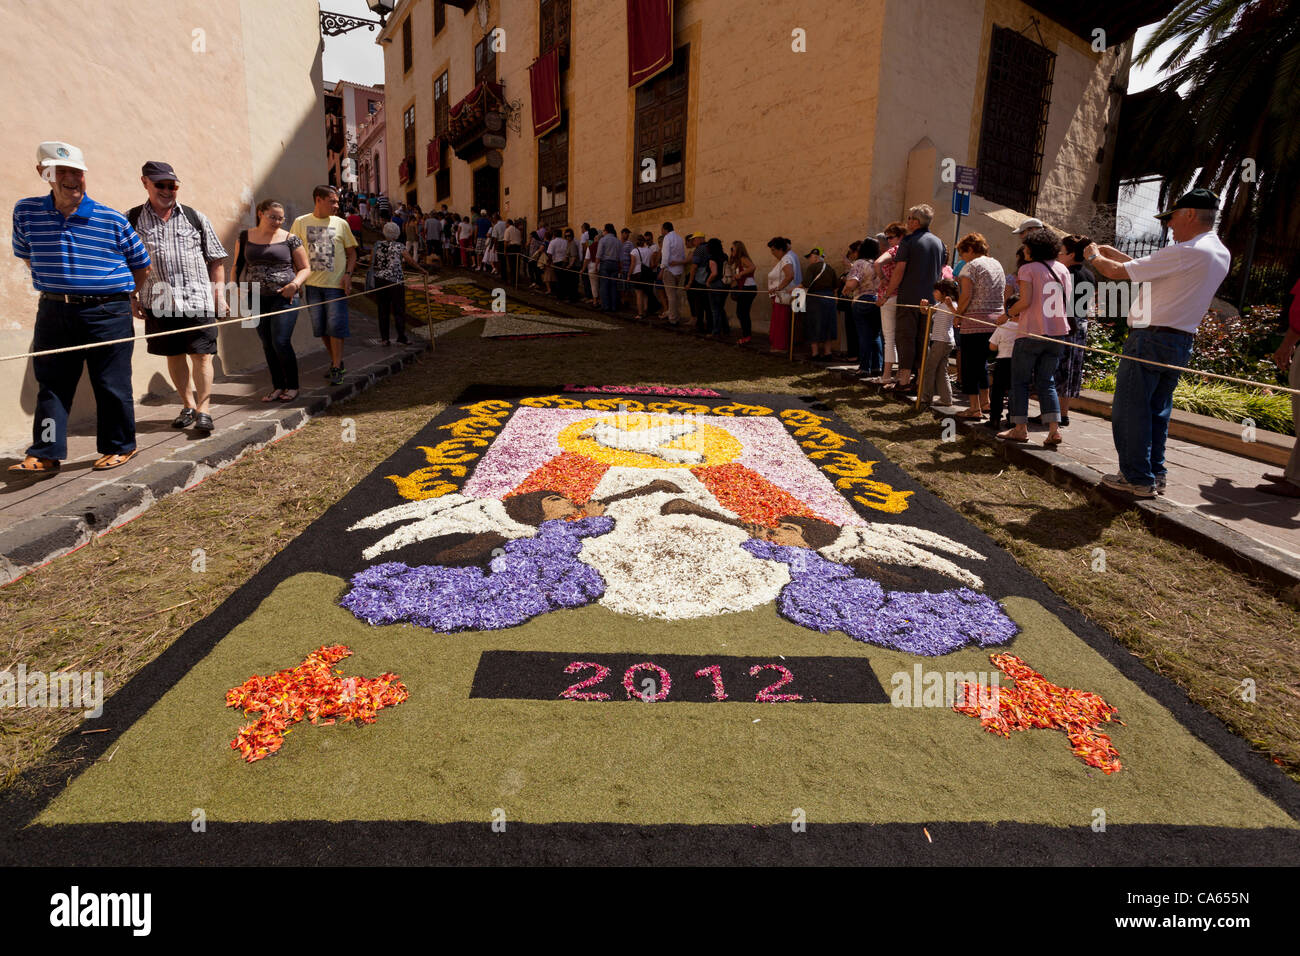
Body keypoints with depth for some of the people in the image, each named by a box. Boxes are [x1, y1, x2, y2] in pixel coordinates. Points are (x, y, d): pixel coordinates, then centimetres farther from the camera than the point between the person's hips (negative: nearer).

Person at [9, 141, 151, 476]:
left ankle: (119, 447, 17)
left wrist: (130, 297, 19)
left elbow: (141, 265, 9)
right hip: (53, 313, 3)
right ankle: (45, 454, 10)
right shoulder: (26, 212, 5)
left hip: (107, 314, -3)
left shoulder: (112, 219, -2)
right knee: (51, 385, 5)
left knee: (112, 386, 3)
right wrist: (57, 287, 18)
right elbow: (27, 257, 20)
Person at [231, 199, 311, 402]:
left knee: (281, 342, -11)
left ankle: (292, 386, 3)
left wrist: (295, 283, -15)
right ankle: (277, 386, 17)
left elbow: (305, 268, 3)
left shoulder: (290, 239, -1)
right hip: (257, 298, 4)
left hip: (283, 297, -4)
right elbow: (238, 266, 16)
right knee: (267, 344, 7)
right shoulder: (245, 237, 8)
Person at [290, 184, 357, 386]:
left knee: (336, 326, -6)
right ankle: (335, 361, 21)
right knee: (321, 328, 7)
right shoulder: (301, 222, 5)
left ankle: (337, 368, 0)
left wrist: (348, 274, -6)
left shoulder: (340, 223, 3)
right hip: (312, 283, 2)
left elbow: (352, 252, 8)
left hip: (336, 283, -2)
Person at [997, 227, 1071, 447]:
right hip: (1057, 332, 6)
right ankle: (1054, 429, 0)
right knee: (1046, 381, 10)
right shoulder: (1063, 269, 13)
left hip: (1032, 332, -6)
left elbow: (1025, 300, -13)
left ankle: (1020, 428, 3)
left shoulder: (1028, 268, -4)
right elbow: (1068, 301, 11)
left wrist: (1008, 314, 2)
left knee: (1020, 380, 4)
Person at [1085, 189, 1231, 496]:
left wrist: (1094, 257, 7)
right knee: (1157, 410, 16)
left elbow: (1119, 272, -13)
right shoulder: (1220, 254, 13)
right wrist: (1113, 253, 20)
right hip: (1182, 342, 9)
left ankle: (1137, 478, 1)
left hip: (1151, 339, -9)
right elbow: (1152, 269, 19)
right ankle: (1156, 474, 20)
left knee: (1130, 410, -2)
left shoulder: (1185, 252, -17)